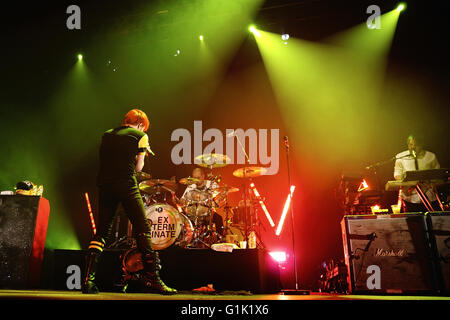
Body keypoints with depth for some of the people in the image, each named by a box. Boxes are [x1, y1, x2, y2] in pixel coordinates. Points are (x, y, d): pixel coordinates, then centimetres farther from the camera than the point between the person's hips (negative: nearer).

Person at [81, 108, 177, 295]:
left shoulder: (107, 135, 21)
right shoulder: (140, 136, 6)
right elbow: (138, 167, 4)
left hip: (105, 185, 5)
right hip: (127, 186, -5)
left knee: (101, 231, 10)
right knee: (142, 229, -3)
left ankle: (88, 279, 4)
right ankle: (151, 278, -7)